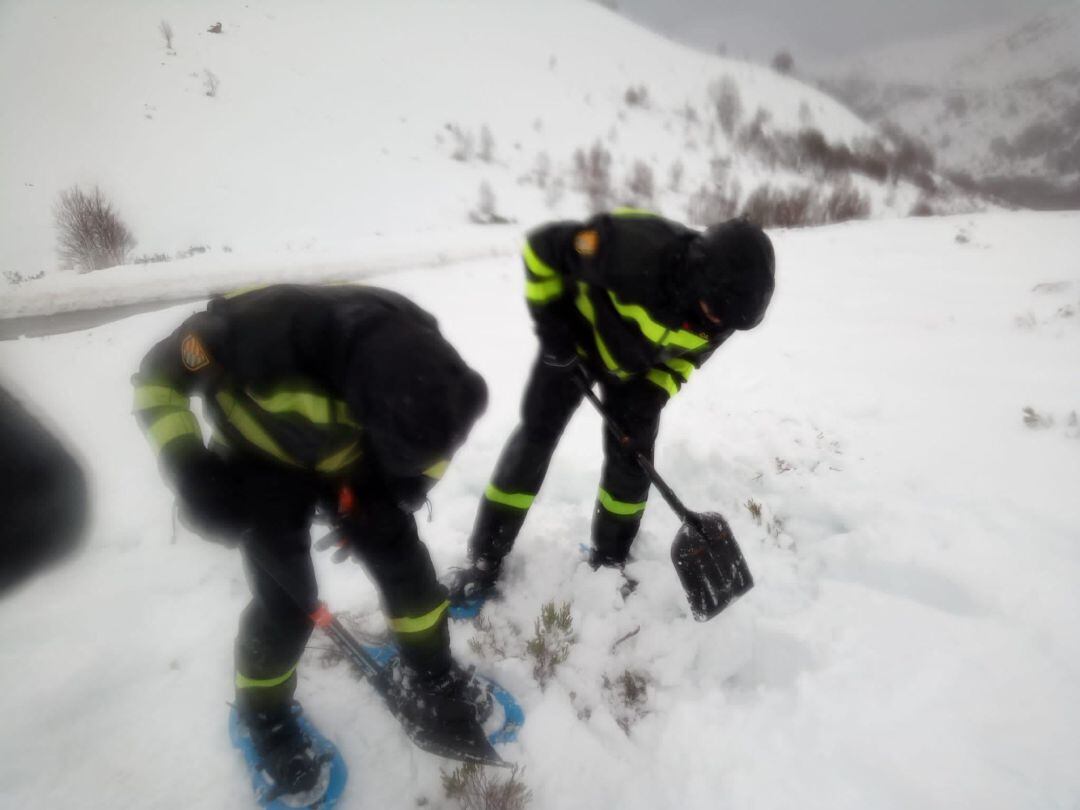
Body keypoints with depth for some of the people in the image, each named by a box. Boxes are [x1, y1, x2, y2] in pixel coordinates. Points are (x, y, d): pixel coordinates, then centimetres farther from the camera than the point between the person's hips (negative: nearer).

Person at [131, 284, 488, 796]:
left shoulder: (413, 352, -29)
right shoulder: (261, 328, -42)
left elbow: (434, 423, -6)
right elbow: (160, 373, -22)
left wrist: (410, 483, -18)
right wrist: (188, 468, -32)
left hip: (348, 454, 3)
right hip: (263, 459, -2)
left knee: (403, 559, 3)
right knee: (286, 601, -4)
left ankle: (435, 677, 30)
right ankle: (265, 715, 28)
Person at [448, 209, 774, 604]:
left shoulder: (724, 306, -23)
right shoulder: (636, 248, -42)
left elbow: (688, 354, -2)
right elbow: (543, 244, -27)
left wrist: (655, 393, -16)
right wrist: (550, 321, -23)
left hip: (635, 368, 4)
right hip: (577, 341, -4)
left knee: (632, 457, 1)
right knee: (534, 439, -5)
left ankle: (609, 561, 23)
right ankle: (484, 561, 6)